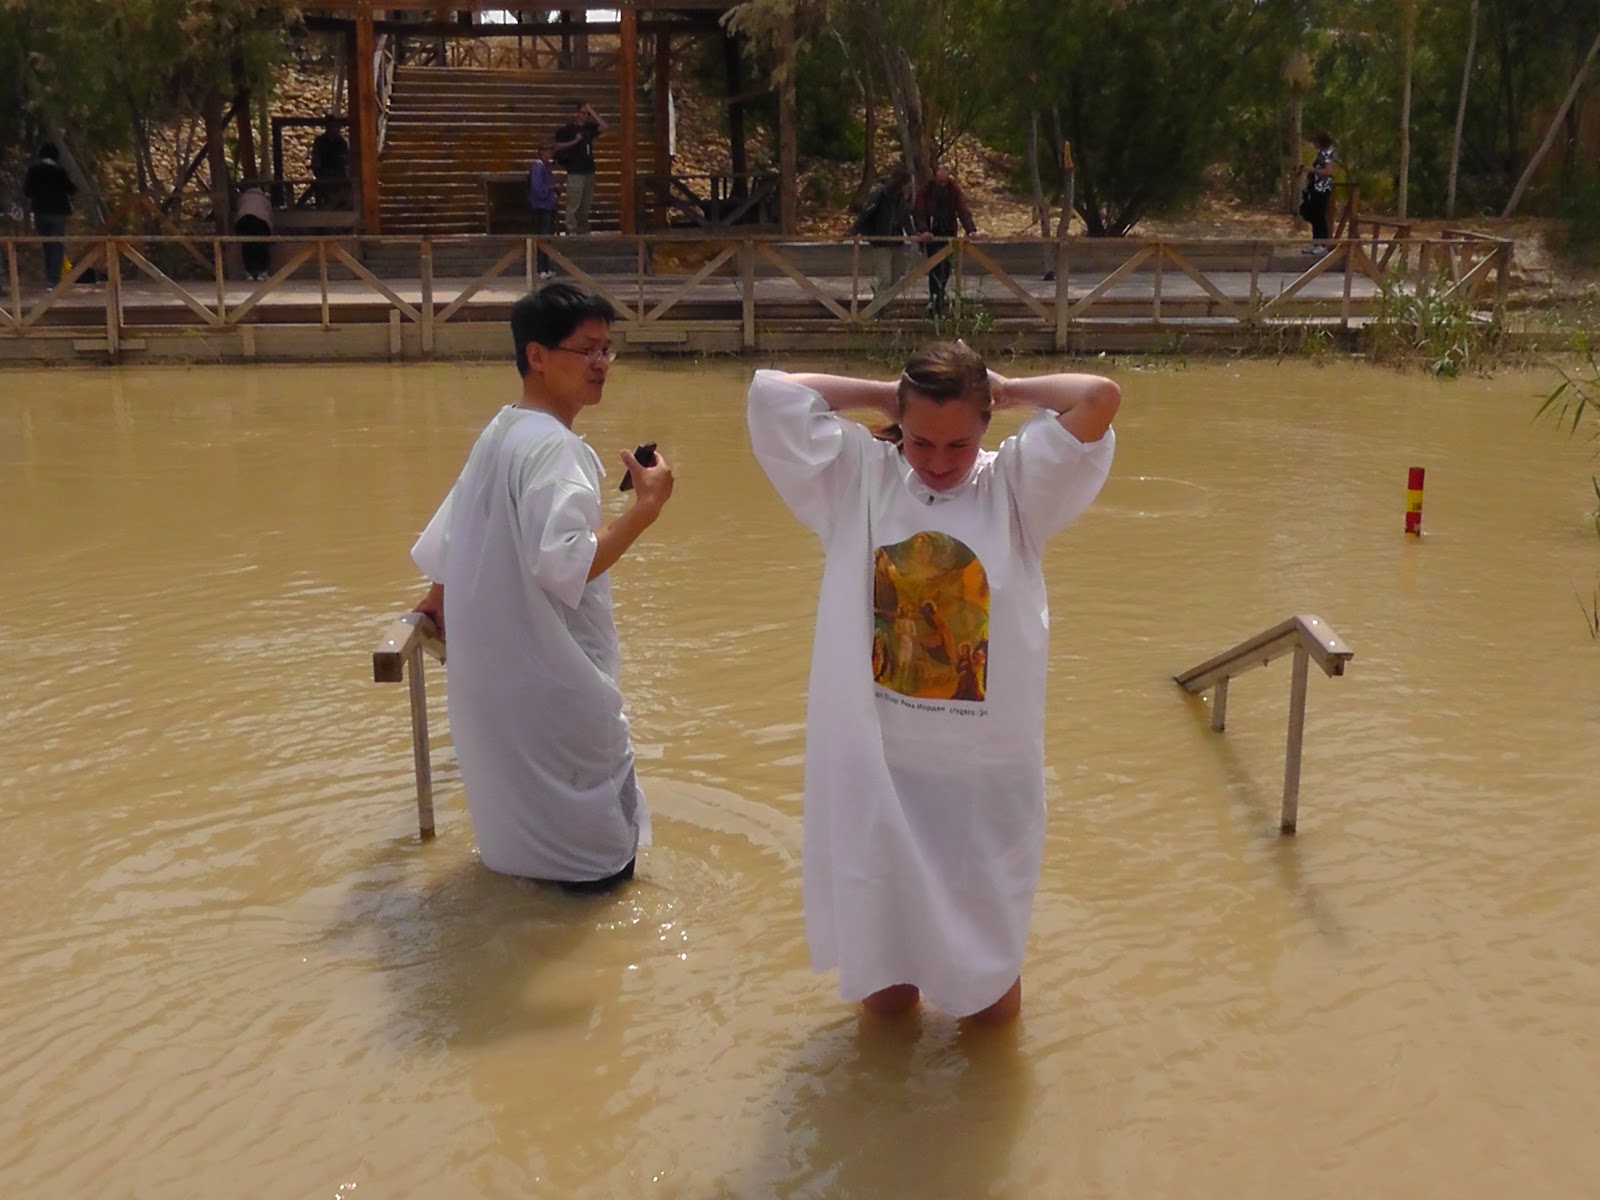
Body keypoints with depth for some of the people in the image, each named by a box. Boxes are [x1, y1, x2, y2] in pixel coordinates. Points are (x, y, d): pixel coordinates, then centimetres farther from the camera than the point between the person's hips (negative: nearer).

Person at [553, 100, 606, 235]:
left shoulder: (589, 127, 10)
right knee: (573, 204, -9)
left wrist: (592, 112, -3)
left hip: (589, 170, 6)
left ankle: (583, 229, 19)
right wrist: (574, 141, -14)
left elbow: (604, 127, 0)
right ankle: (571, 230, -6)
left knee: (586, 203, 11)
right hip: (575, 172, -6)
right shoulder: (568, 129, -4)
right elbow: (558, 146, -5)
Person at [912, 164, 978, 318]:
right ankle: (934, 299, -15)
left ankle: (939, 298, 18)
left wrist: (971, 229, -26)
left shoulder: (954, 189, -4)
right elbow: (918, 213, -14)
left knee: (946, 267, 4)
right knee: (935, 267, -15)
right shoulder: (924, 190, -10)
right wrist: (923, 230, -31)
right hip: (931, 235, -3)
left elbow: (963, 210, -11)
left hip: (948, 234, 3)